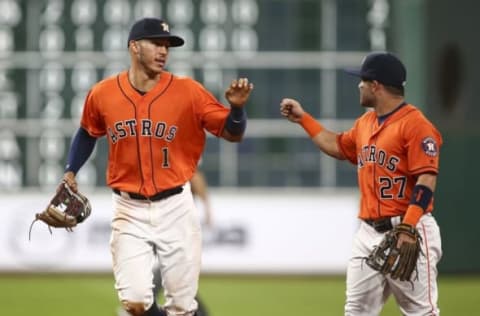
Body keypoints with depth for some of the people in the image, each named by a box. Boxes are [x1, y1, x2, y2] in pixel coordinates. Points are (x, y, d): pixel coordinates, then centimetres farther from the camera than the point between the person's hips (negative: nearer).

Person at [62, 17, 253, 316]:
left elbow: (232, 133, -5)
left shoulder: (188, 91, -7)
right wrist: (71, 171, 10)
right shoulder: (103, 94, -2)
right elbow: (88, 133, 19)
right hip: (129, 210, 0)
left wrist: (237, 107, -24)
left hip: (175, 207, 0)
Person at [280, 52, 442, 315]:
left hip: (408, 231, -8)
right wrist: (303, 118, 30)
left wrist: (407, 228, -27)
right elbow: (337, 146, 34)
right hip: (369, 233, 8)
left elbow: (427, 179, -20)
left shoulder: (415, 124, -13)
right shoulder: (365, 123, 15)